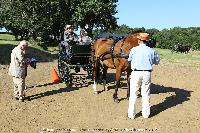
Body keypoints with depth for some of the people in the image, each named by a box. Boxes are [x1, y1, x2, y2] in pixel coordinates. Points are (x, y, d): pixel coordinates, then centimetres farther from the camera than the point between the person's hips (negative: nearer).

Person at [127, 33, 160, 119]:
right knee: (146, 94, 13)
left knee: (133, 94, 8)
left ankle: (131, 114, 12)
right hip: (147, 73, 2)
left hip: (136, 73, -2)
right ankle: (146, 113, 20)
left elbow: (129, 60, 8)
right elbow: (157, 62, 12)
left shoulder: (134, 49, -6)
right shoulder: (151, 51, 0)